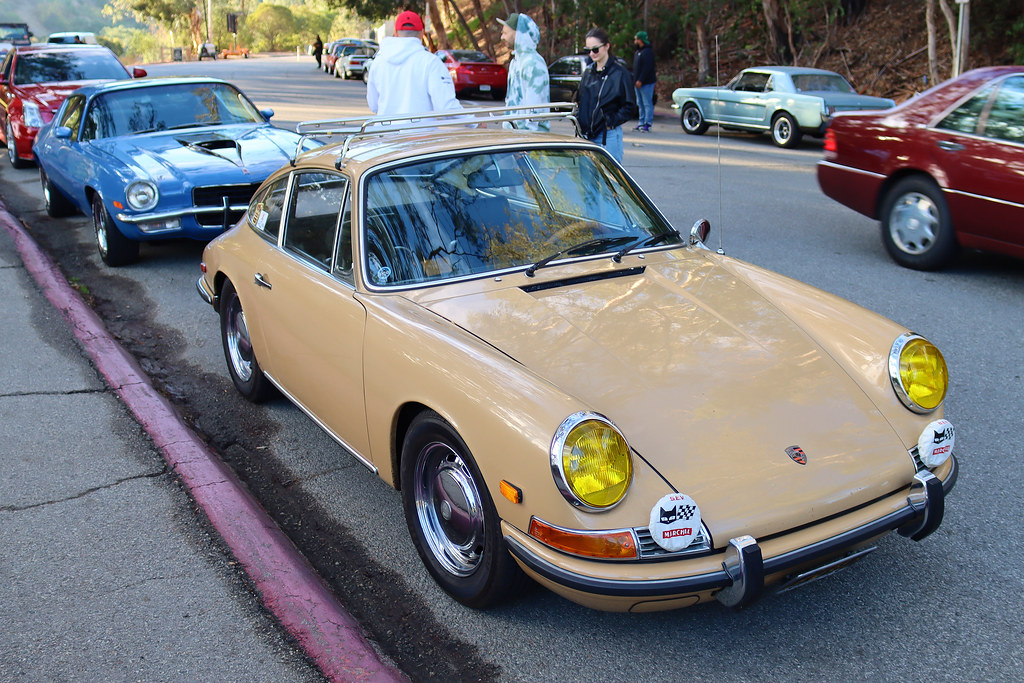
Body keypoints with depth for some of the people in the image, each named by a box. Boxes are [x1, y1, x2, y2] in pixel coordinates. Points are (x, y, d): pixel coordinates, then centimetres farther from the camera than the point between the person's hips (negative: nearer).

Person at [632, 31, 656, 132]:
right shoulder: (637, 52, 18)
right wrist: (635, 80, 15)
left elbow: (647, 68, -21)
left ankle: (648, 124, -8)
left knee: (647, 104, -8)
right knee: (640, 104, 12)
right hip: (638, 83, 10)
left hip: (646, 83, -10)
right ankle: (642, 123, 18)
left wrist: (640, 80, -23)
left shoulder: (648, 52, -13)